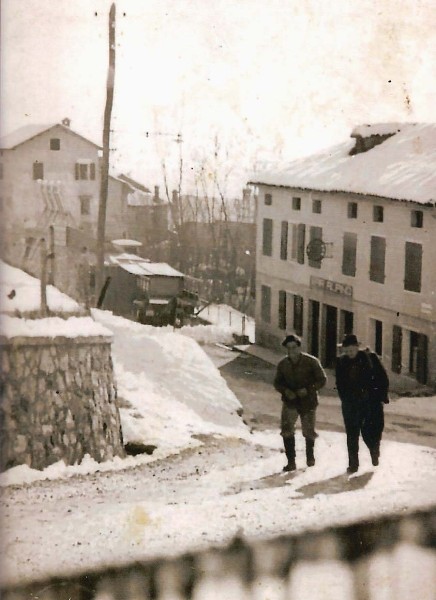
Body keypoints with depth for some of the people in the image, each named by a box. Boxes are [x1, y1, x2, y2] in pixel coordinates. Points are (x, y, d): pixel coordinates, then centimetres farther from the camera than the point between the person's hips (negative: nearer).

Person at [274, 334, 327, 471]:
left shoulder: (311, 362, -11)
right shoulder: (283, 364, -1)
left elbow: (322, 380, -6)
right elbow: (277, 383, 9)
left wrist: (308, 389, -21)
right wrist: (285, 391, -13)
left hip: (308, 402, -2)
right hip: (290, 402, 2)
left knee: (309, 432, 9)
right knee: (287, 430, -14)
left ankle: (310, 456, 37)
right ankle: (291, 462, -6)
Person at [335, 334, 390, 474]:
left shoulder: (371, 358, -4)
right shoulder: (342, 362, 4)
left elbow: (383, 378, 0)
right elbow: (340, 383, 15)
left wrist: (382, 397, -4)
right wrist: (344, 398, 6)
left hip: (371, 402, -2)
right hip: (350, 403, 2)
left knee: (370, 432, -4)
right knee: (352, 434, 1)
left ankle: (374, 451, 28)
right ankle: (353, 464, 9)